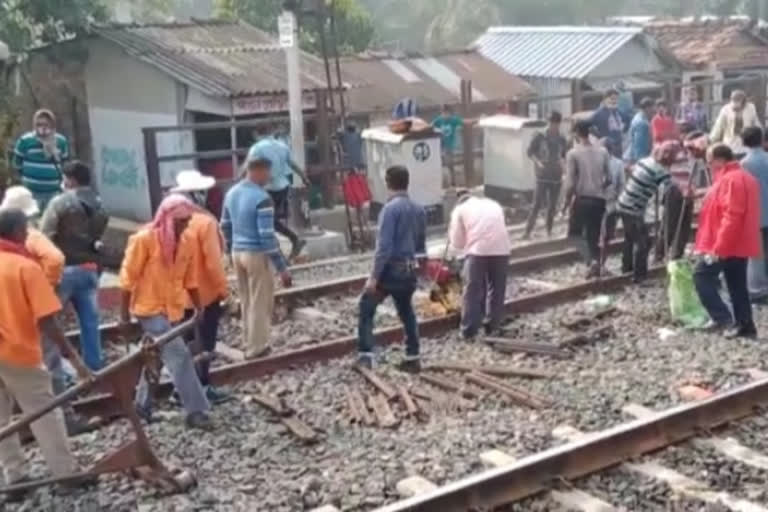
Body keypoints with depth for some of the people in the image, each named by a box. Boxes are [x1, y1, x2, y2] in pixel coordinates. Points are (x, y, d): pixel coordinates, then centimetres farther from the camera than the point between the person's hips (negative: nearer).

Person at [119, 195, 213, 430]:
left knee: (157, 358, 17)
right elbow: (129, 277, -11)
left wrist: (199, 307, 10)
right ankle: (196, 411, -7)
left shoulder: (187, 243, 1)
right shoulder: (144, 239, -16)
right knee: (179, 356, -11)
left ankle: (143, 406, 32)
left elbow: (190, 280, 11)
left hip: (173, 309, 7)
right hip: (151, 309, -7)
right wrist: (124, 310, -8)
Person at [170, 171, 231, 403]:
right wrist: (224, 290, -10)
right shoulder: (205, 222, -18)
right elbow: (213, 261, -19)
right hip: (206, 293, -6)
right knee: (204, 342, 5)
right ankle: (203, 388, 10)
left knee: (186, 341, 15)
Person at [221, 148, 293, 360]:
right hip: (256, 255, -8)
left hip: (238, 253, 8)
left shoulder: (232, 193, 5)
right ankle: (257, 348, 14)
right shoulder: (262, 198, -20)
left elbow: (225, 226, 13)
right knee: (260, 303, 6)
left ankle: (250, 343, 30)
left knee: (246, 301, 19)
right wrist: (282, 267, -18)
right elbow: (267, 236, -22)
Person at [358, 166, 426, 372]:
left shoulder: (390, 208, -15)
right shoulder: (419, 210, 9)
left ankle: (365, 355, -2)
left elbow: (384, 246, -20)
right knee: (406, 312, 16)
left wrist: (374, 276, -18)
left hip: (391, 269, -7)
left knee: (366, 308, 3)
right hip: (409, 270, 7)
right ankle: (412, 358, 18)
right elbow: (421, 245, 17)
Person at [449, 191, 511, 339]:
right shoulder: (493, 204, 26)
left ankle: (469, 331, 5)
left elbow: (457, 243, 10)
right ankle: (493, 326, 23)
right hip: (501, 249, 3)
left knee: (473, 291, 5)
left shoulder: (460, 209, 13)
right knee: (497, 289, 16)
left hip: (478, 250, -3)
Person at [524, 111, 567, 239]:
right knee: (537, 205, -8)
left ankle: (549, 231, 19)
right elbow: (530, 152, 0)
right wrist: (538, 162, -16)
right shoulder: (540, 137, -5)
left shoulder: (562, 140, 4)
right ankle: (528, 231, -6)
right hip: (542, 177, -3)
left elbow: (564, 155, 14)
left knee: (552, 206, 8)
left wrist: (563, 163, -7)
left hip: (556, 177, 3)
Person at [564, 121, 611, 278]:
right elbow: (609, 179, 6)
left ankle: (592, 260, -15)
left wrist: (567, 200, 2)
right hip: (599, 200, 4)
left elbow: (570, 183, -11)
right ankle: (595, 261, 7)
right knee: (593, 236, 14)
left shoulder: (573, 154, -8)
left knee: (575, 234, 7)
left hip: (582, 199, -4)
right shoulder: (602, 152, 4)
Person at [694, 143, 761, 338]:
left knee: (702, 276, -2)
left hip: (726, 247, -10)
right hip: (739, 245, 10)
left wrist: (718, 248, -24)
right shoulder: (744, 177, 16)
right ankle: (745, 326, 13)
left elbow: (731, 217, -25)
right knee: (737, 286, 12)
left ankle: (723, 317, -5)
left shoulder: (731, 180, -18)